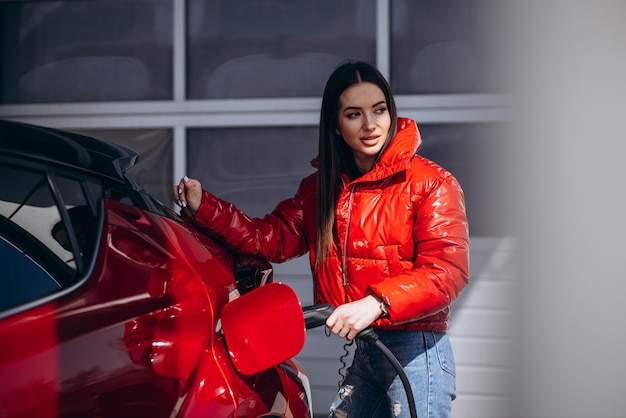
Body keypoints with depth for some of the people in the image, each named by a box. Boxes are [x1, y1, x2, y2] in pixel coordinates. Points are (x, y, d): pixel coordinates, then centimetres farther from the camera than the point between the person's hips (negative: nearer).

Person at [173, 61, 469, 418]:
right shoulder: (321, 187, 14)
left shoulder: (431, 184, -8)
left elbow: (448, 270, -18)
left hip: (415, 352, -6)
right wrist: (203, 207, -2)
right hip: (361, 352, 6)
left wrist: (377, 303, -31)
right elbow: (272, 238, 8)